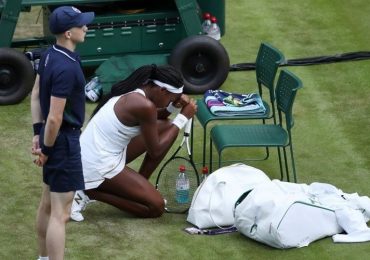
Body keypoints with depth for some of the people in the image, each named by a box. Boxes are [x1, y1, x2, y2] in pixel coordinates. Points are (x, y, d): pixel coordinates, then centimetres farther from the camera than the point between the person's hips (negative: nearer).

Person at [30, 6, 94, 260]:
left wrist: (37, 132, 14)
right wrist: (46, 150, -12)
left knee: (48, 203, 23)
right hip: (63, 139, -10)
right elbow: (55, 118, -25)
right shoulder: (66, 68, -26)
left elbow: (36, 94, 12)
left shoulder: (49, 56, 2)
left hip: (51, 136, 10)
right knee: (60, 213, -6)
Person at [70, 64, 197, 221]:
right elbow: (155, 151, -12)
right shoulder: (145, 106, -23)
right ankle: (89, 193, -6)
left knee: (165, 127, 11)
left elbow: (152, 119, 23)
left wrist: (173, 106, 4)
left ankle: (139, 186, 16)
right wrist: (183, 117, -6)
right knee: (156, 207, -7)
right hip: (98, 168, -10)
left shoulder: (133, 92, 3)